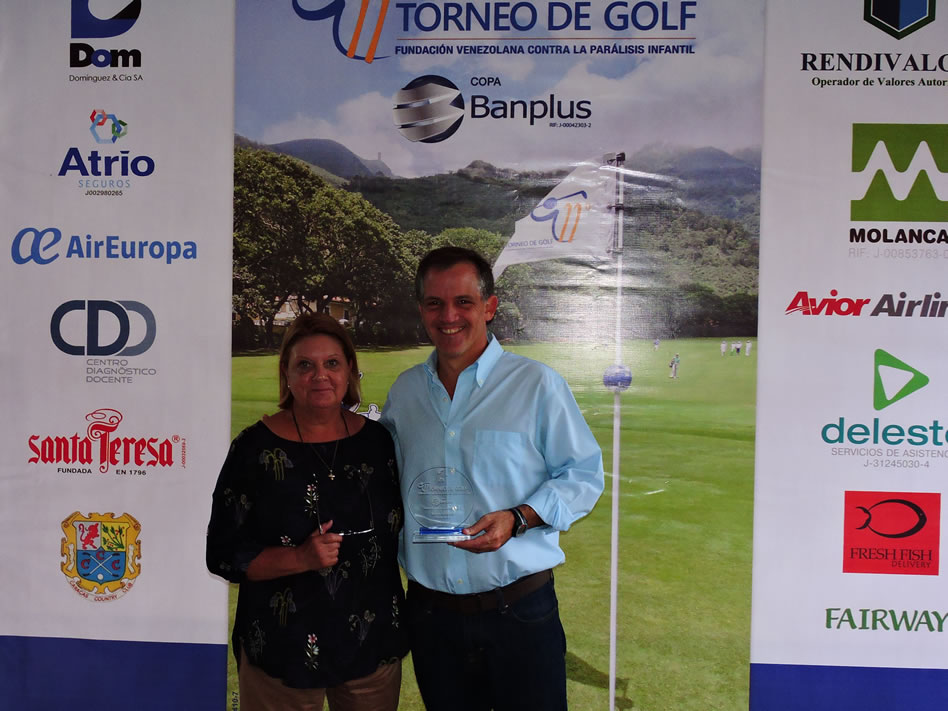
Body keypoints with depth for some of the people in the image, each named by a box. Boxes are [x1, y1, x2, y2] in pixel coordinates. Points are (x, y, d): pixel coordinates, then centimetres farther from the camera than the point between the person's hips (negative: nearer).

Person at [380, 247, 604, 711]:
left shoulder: (536, 384, -6)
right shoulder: (404, 391, 8)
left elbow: (583, 475, -4)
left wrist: (517, 518, -18)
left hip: (520, 609, -3)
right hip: (431, 612, 4)